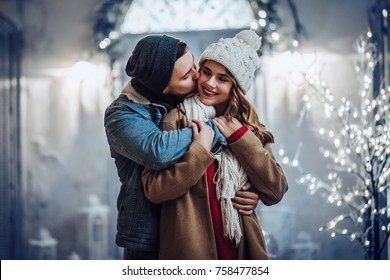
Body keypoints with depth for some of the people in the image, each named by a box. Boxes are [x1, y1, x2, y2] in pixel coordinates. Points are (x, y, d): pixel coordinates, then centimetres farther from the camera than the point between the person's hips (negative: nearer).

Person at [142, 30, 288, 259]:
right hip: (190, 250, -4)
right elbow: (154, 189, -16)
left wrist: (241, 138, -11)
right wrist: (200, 151, -20)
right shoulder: (177, 119, -8)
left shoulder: (248, 125, 3)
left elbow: (275, 193, -6)